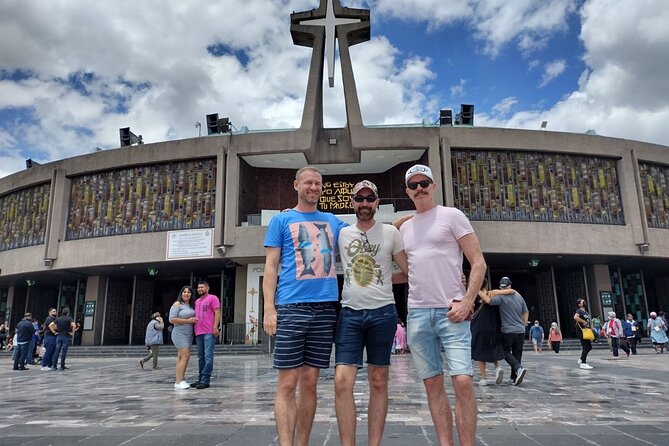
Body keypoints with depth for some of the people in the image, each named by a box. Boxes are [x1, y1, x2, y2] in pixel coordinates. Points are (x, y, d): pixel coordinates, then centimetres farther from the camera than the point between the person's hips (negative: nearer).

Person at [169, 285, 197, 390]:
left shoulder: (191, 306, 16)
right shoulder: (177, 304, -6)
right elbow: (172, 319, -14)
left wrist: (194, 320, 7)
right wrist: (188, 321, -16)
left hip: (189, 334, 7)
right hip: (180, 333, -7)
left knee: (181, 357, 8)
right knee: (185, 355, -16)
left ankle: (180, 380, 9)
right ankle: (179, 382, -16)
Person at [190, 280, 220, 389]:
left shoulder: (212, 298, 1)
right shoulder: (196, 302, 22)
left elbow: (217, 313, -7)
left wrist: (215, 327, -16)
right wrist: (194, 329, 12)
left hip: (209, 333, -8)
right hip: (198, 333, 8)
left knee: (208, 357, -8)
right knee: (201, 357, 11)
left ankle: (205, 380, -9)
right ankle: (200, 379, 17)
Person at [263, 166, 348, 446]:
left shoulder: (333, 221, 17)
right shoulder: (281, 220, 8)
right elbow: (270, 266, 2)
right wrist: (269, 308, -7)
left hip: (325, 308, 3)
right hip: (291, 307, -3)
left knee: (310, 383, 8)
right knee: (288, 384, -3)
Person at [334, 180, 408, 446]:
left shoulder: (390, 232, 5)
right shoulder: (342, 233, 9)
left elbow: (409, 270, 8)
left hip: (383, 313, -1)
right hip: (350, 313, 1)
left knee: (379, 383, 7)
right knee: (342, 381, -8)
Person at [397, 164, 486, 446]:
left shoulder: (451, 216, 2)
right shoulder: (405, 228, 17)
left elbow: (478, 263, -3)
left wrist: (467, 302, -13)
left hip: (451, 311, -5)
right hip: (417, 314, 5)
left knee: (462, 381, -11)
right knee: (432, 384, 6)